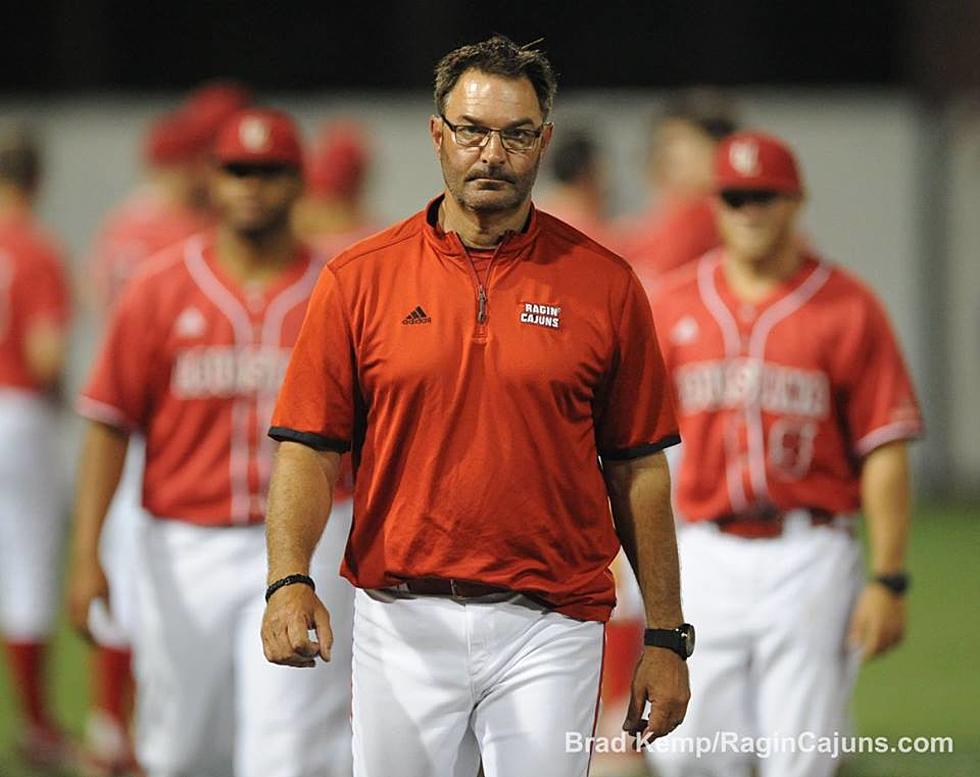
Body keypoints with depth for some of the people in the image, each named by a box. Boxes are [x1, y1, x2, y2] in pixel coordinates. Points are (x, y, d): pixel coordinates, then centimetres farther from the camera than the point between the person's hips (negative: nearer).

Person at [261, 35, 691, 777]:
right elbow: (310, 447, 1)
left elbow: (638, 466, 5)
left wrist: (666, 637, 3)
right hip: (402, 624, 1)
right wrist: (290, 582, -15)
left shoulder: (604, 284, 2)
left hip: (548, 629, -1)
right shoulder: (360, 278, 3)